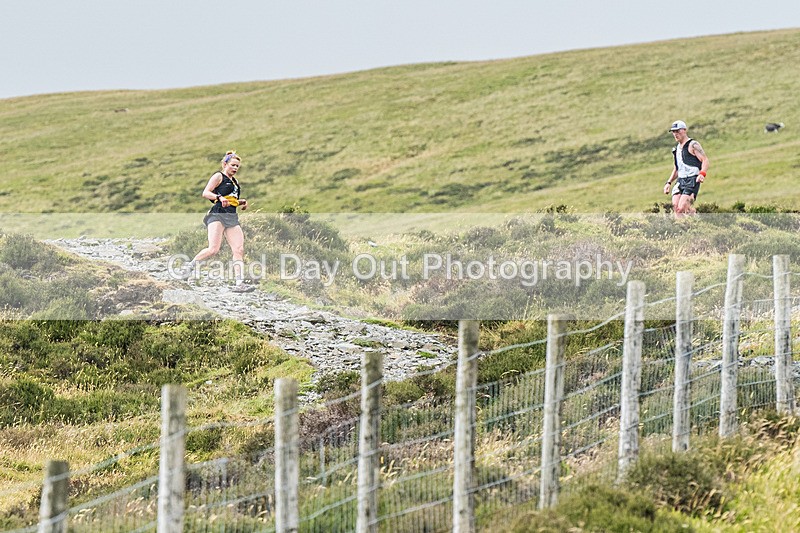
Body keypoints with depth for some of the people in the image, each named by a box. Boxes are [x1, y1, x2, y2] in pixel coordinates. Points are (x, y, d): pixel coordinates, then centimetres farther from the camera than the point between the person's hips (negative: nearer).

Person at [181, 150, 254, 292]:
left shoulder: (234, 181, 25)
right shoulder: (218, 176, 2)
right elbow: (205, 193, -8)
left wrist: (241, 202, 18)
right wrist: (219, 197, -23)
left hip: (232, 218, 8)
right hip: (217, 215, -8)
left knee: (239, 250, -7)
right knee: (213, 249, -19)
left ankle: (239, 283, -12)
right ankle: (190, 266, 2)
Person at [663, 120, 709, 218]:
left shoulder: (693, 145, -3)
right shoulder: (676, 149, 22)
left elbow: (705, 160, -12)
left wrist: (702, 174, -29)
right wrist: (669, 183, 21)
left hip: (692, 180, -8)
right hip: (680, 180, 8)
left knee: (682, 208, -20)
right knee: (676, 207, -9)